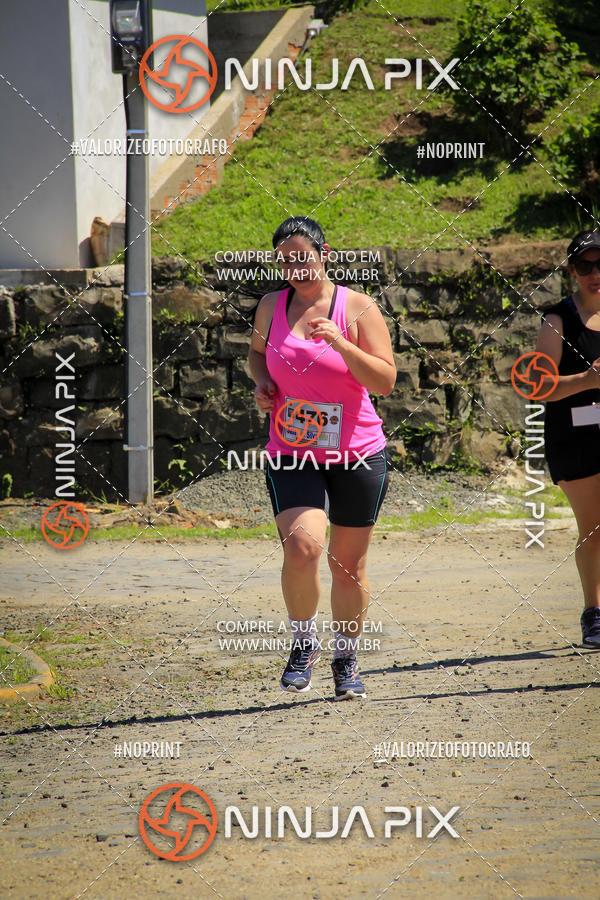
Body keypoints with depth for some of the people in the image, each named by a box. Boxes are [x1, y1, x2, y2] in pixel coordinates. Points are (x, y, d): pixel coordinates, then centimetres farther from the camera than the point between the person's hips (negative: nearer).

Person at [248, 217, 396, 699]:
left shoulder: (357, 307, -4)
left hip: (357, 455, -1)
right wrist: (262, 382, 3)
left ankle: (347, 659, 29)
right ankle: (303, 643, 1)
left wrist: (339, 342, -23)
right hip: (291, 456, 1)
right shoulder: (271, 307, 5)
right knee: (301, 546, -22)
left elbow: (385, 380, -10)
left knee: (349, 564, 8)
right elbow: (257, 352, 25)